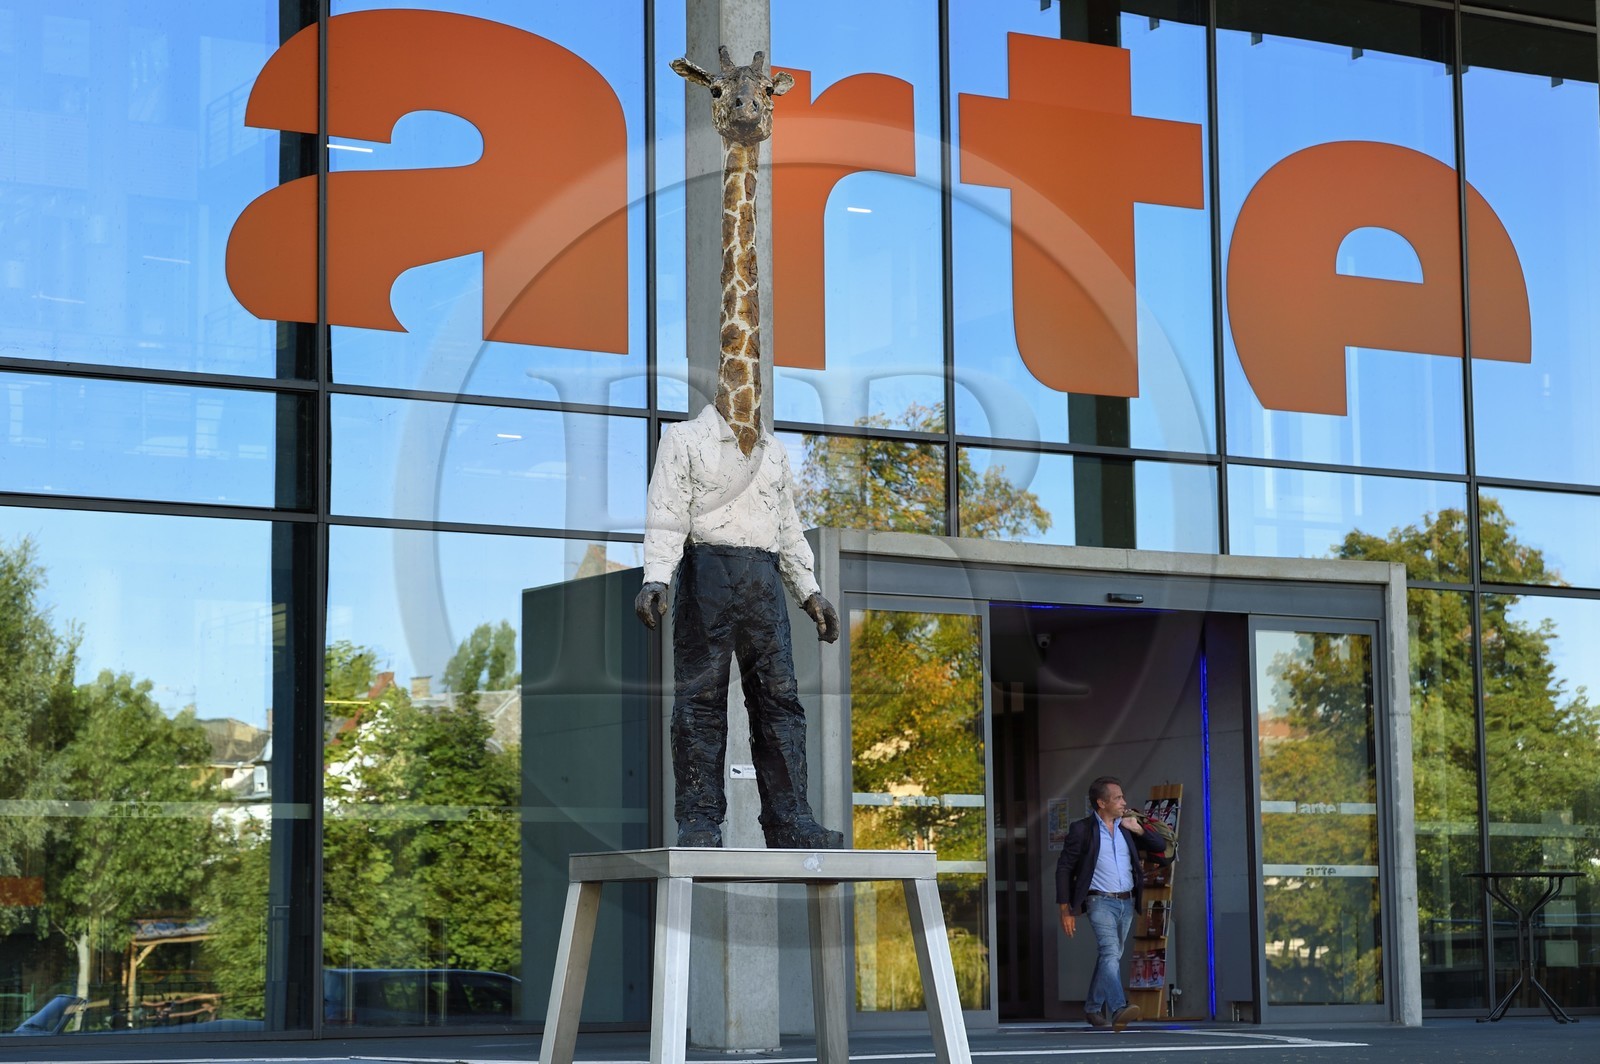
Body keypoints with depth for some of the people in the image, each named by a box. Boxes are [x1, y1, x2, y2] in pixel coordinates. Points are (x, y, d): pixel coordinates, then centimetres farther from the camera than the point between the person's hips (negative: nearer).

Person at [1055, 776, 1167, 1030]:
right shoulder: (1082, 830, -4)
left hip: (1127, 903, 6)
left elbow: (1160, 846, 14)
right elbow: (1064, 868, -2)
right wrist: (1066, 910, -5)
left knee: (1110, 957, 13)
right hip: (1101, 901, -6)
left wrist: (1138, 829, -3)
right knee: (1110, 953, -21)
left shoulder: (1126, 827, 11)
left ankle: (1093, 1009, 27)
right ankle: (1118, 1009, -35)